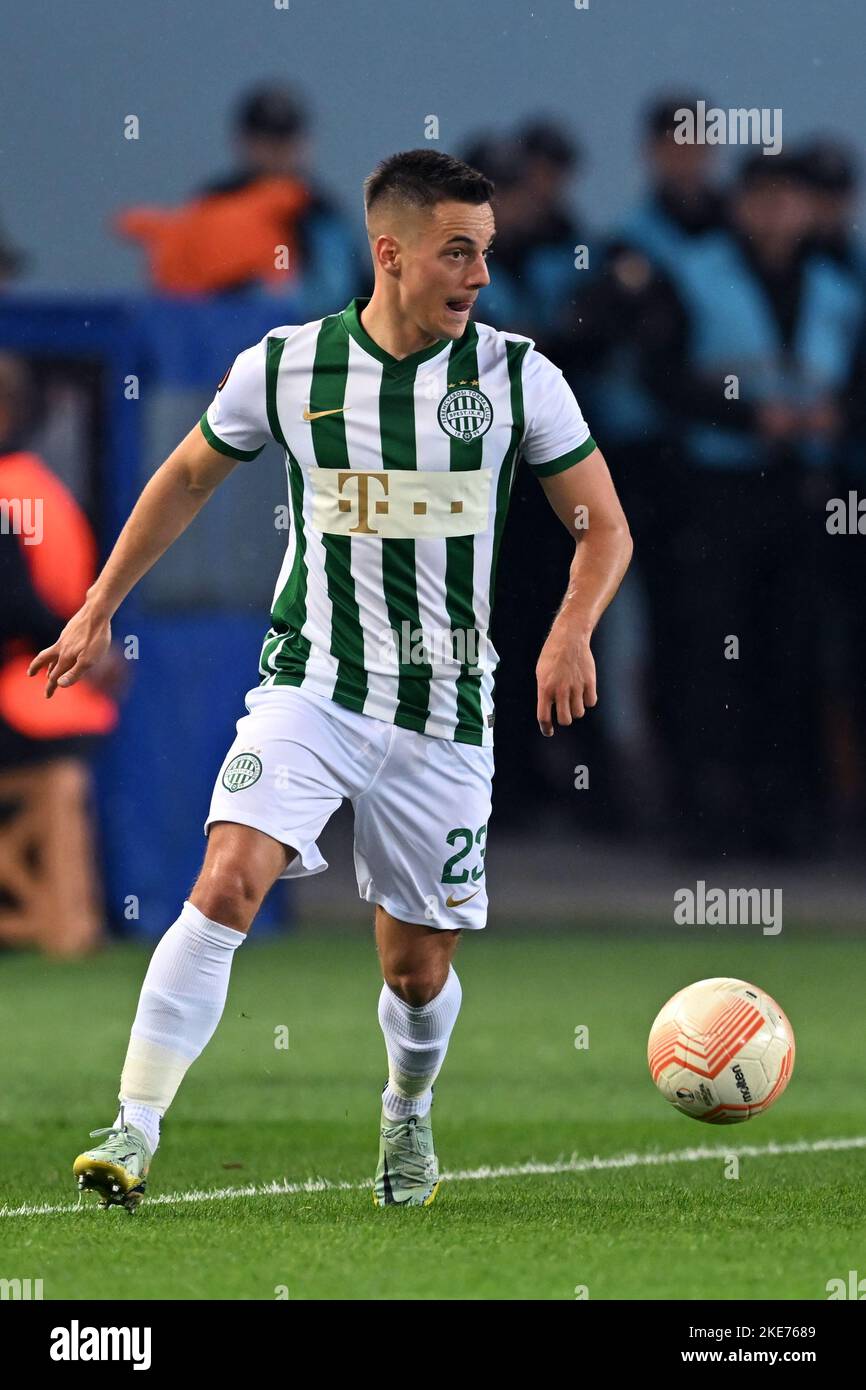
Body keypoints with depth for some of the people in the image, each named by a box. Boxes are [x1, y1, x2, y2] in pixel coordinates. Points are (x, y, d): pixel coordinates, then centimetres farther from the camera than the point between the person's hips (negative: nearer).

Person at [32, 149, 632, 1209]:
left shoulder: (516, 375, -4)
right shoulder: (286, 367, -4)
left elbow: (603, 527, 3)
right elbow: (187, 478, 14)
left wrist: (571, 632, -16)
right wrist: (99, 608, 16)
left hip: (446, 712, 1)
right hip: (312, 681, -1)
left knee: (417, 970, 8)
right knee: (228, 882, -24)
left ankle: (408, 1111, 42)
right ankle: (134, 1132, -22)